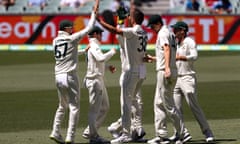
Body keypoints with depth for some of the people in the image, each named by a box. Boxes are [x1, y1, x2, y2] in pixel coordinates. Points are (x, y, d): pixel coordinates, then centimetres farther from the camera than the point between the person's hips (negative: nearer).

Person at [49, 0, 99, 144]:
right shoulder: (71, 38, -8)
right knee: (74, 107, -2)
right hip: (70, 76, -7)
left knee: (62, 106, 20)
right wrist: (94, 12, 0)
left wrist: (84, 51, 30)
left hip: (58, 76, 7)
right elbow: (88, 29, -6)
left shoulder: (55, 41, 11)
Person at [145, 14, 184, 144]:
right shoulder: (170, 34, 22)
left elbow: (167, 49, -23)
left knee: (168, 104, -8)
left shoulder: (163, 33, -7)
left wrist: (167, 68, -34)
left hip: (164, 72, -10)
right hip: (171, 72, 10)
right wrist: (153, 58, 37)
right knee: (159, 104, 12)